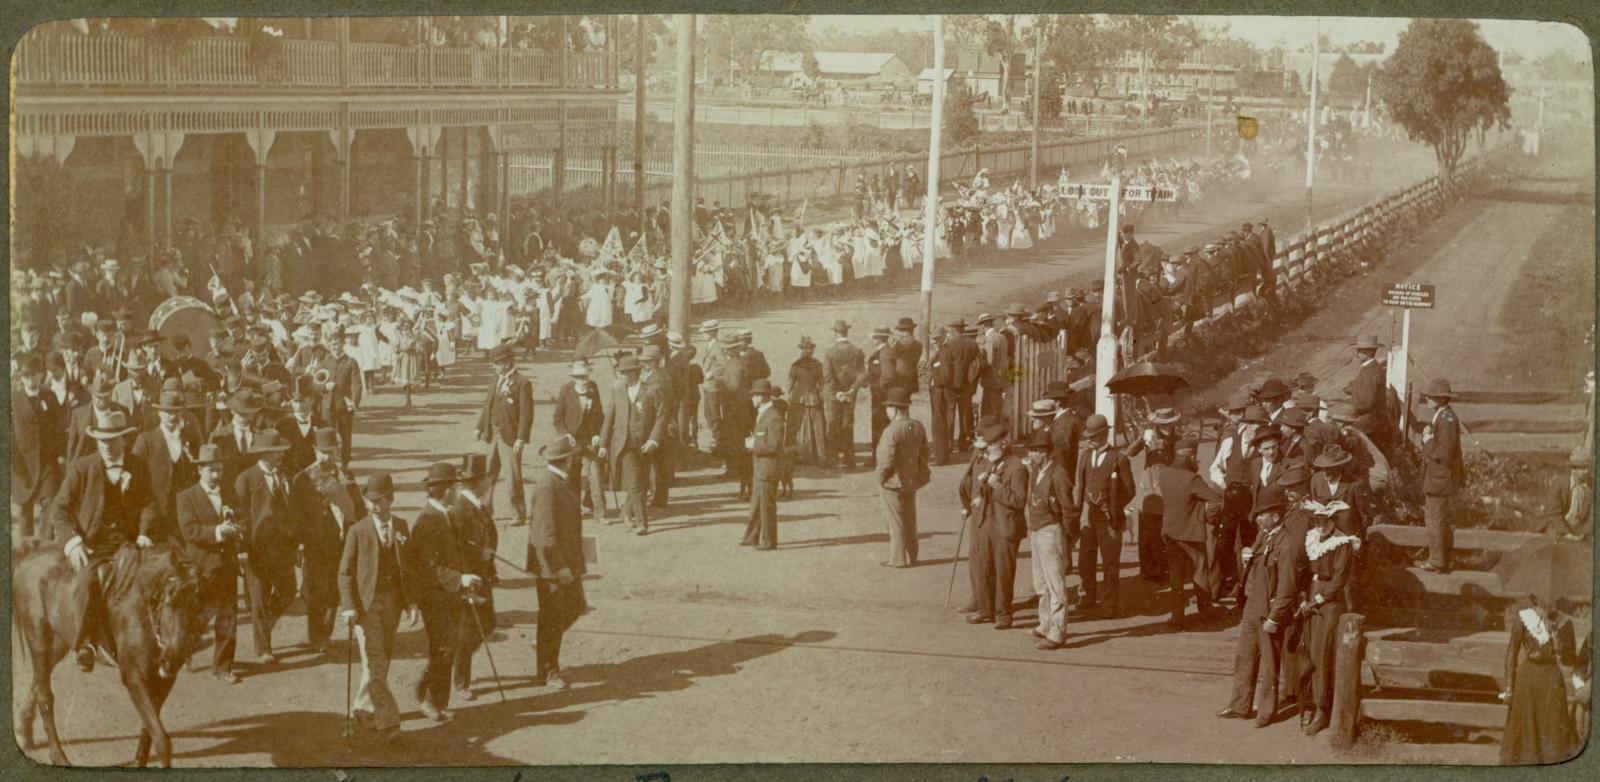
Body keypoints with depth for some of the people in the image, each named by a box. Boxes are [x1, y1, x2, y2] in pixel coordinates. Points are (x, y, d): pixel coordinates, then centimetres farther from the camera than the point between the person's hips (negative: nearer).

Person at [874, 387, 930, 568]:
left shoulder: (891, 431, -24)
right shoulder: (918, 427, 0)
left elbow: (887, 460, -23)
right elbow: (924, 454, 7)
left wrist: (881, 479, -8)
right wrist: (920, 475, 17)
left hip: (893, 482, -7)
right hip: (912, 481, 7)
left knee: (895, 521, 4)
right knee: (909, 519, 16)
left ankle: (898, 559, 10)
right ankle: (911, 557, 24)